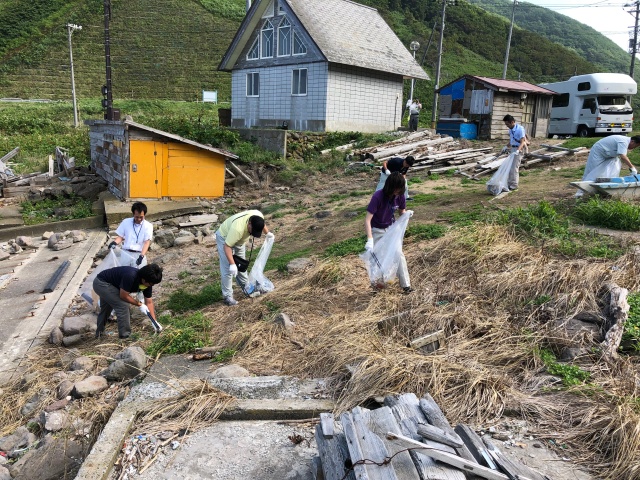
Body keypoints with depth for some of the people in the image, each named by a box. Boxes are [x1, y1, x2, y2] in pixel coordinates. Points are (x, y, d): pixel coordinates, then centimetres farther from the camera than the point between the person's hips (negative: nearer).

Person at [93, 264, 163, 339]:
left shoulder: (147, 283, -15)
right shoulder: (130, 276, -39)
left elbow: (149, 302, -6)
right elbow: (124, 296, -29)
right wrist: (139, 304, -20)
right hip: (101, 283, -9)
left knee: (105, 308, 28)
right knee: (123, 305, -18)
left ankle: (99, 333, 50)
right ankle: (125, 336, -8)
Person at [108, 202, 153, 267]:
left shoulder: (148, 226, 0)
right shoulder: (125, 222, 8)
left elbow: (147, 242, -8)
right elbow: (120, 237, 12)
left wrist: (141, 256, -23)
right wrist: (115, 242, -12)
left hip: (139, 254, -2)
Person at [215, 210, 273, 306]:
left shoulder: (258, 216, -26)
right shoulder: (237, 228, -45)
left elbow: (261, 225, 1)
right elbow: (227, 246, -39)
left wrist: (267, 233, 14)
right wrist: (232, 264, -45)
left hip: (239, 239, 7)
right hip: (224, 238, -7)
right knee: (227, 268, -10)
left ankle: (246, 286, 35)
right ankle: (227, 296, -3)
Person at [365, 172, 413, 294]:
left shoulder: (399, 196, -15)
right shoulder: (378, 196, -31)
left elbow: (402, 211, 4)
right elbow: (367, 220, -32)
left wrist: (407, 213, -21)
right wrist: (370, 240, -42)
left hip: (391, 228, 4)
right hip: (377, 230, -4)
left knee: (399, 254, -3)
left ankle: (406, 285, 2)